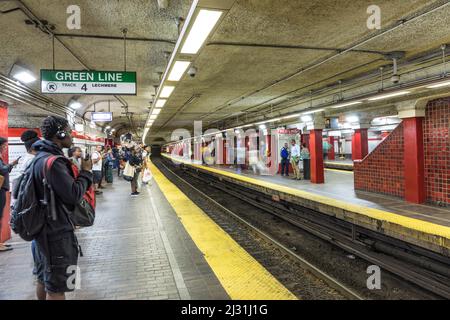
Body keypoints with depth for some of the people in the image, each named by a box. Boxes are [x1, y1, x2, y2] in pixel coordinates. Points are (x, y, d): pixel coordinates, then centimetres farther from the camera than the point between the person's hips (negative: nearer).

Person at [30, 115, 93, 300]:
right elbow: (74, 195, -23)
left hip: (43, 228, 10)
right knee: (56, 288, 2)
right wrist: (86, 171, -11)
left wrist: (80, 170, 3)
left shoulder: (41, 157, 9)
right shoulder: (52, 161, -23)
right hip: (56, 232, -10)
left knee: (44, 280, 23)